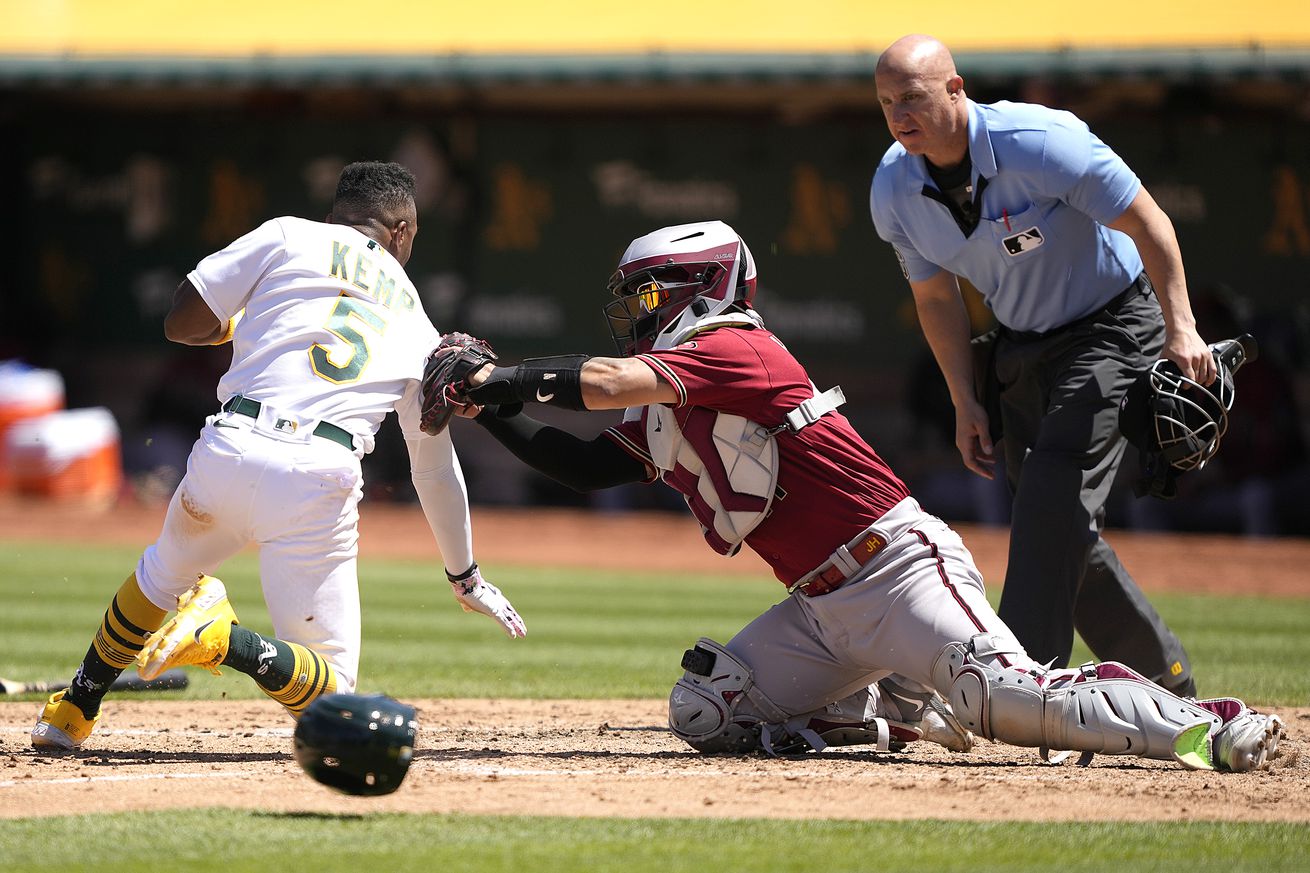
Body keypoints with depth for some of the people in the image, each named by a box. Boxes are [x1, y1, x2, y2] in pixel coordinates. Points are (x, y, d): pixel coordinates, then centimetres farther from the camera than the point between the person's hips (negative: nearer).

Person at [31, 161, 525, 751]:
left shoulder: (289, 238, 13)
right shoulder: (417, 326, 21)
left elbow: (181, 323, 11)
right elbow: (436, 465, 28)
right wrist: (465, 577, 40)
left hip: (229, 452, 1)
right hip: (320, 481, -1)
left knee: (163, 574, 34)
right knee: (332, 690, 5)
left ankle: (71, 715, 29)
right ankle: (222, 640, -24)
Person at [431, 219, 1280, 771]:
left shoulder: (733, 348, -10)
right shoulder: (664, 415, 19)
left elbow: (607, 381, -21)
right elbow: (586, 464, 23)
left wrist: (507, 376, -9)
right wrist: (492, 408, 13)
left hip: (898, 566, -9)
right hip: (823, 609, 9)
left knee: (1002, 696, -27)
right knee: (703, 711, 1)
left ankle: (1204, 726, -21)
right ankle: (900, 713, 11)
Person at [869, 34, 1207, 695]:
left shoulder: (1039, 143, -28)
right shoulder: (894, 189, -10)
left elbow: (1147, 222, -21)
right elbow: (936, 299, 4)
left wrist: (1181, 330, -29)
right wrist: (965, 403, 0)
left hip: (1113, 325, -7)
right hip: (1022, 344, 7)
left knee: (1055, 489, -23)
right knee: (1055, 526, 7)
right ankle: (1167, 682, 21)